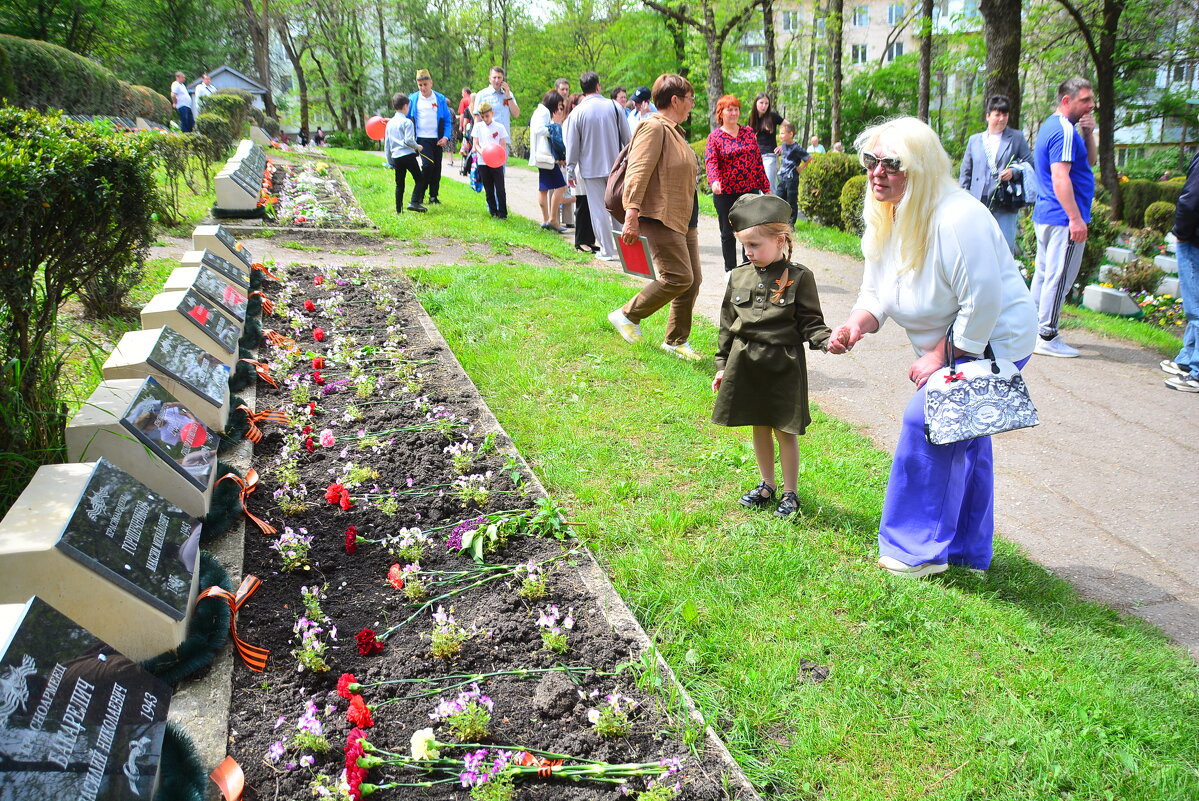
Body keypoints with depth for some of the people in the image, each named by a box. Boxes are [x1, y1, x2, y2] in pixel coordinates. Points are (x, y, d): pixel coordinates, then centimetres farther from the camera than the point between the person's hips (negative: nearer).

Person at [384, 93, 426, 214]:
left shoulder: (389, 123, 13)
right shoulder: (407, 122, -7)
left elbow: (386, 144, 16)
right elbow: (408, 140, -16)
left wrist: (389, 161, 22)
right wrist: (417, 146, 3)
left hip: (395, 157, 6)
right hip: (408, 155, -6)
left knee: (399, 184, 12)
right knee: (419, 179, 2)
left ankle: (399, 209, 10)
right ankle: (414, 202, -14)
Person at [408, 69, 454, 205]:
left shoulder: (440, 99, 5)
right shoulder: (413, 99, 3)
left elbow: (448, 120, 7)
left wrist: (446, 137, -5)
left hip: (437, 139, 3)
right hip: (421, 139, -3)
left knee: (437, 168, 4)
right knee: (428, 164, -19)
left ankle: (433, 196, 17)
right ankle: (419, 195, -7)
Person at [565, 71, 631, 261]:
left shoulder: (577, 112, -7)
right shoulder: (614, 107, -1)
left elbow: (572, 144, -3)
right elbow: (626, 137, 5)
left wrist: (571, 169, 6)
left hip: (590, 168, -2)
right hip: (615, 165, 2)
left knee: (598, 209, 3)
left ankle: (607, 250, 5)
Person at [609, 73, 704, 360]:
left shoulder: (675, 131, 20)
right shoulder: (654, 128, -12)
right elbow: (637, 172, -22)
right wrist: (632, 215, -30)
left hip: (684, 219, 10)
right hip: (660, 219, -10)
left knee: (693, 280, 8)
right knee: (678, 277, -14)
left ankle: (676, 341, 18)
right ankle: (628, 315, 4)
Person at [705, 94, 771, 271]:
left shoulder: (748, 132, 10)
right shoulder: (714, 137, 0)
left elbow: (758, 160, 12)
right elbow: (710, 161, -14)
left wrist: (765, 186, 10)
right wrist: (714, 180, -34)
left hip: (750, 190, 3)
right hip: (725, 193, -3)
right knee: (728, 233, 6)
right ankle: (730, 270, 19)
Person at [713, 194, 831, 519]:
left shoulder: (798, 277, -8)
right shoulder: (739, 277, 4)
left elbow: (809, 322, -7)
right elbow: (728, 324, 11)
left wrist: (828, 341, -27)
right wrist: (722, 365, 12)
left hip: (783, 367, -4)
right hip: (746, 366, 4)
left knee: (785, 431, 6)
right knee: (759, 428, 16)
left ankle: (790, 493, 22)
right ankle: (767, 484, 34)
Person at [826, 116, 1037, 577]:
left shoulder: (958, 220, -30)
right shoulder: (885, 221, -1)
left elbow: (982, 305, -29)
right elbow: (877, 293, 3)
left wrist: (939, 358, -21)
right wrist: (856, 326, -18)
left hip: (992, 343, -9)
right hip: (947, 344, 9)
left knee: (927, 423, -13)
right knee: (962, 436, 16)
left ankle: (921, 549, 3)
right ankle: (969, 550, 32)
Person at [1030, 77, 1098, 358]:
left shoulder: (1052, 126, 18)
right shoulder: (1064, 131, -15)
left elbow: (1090, 161, 22)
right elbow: (1060, 177, -23)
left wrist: (1088, 133, 5)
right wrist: (1076, 218, -23)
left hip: (1045, 215, 10)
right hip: (1063, 218, -10)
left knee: (1044, 274, 14)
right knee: (1059, 277, -6)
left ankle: (1034, 331, 21)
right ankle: (1047, 337, -3)